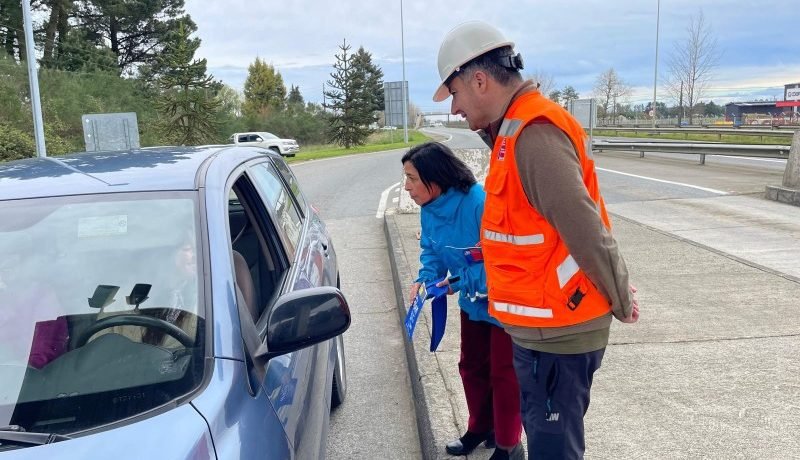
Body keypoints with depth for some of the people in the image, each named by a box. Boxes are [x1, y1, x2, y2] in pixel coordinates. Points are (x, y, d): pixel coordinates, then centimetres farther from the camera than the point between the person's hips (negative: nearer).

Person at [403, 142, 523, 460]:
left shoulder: (480, 203, -34)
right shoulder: (429, 209, -7)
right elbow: (432, 251, 4)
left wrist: (461, 282, -30)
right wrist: (425, 278, -16)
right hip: (473, 301, 8)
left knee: (503, 373, 5)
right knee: (472, 366, 20)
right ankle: (480, 427, 42)